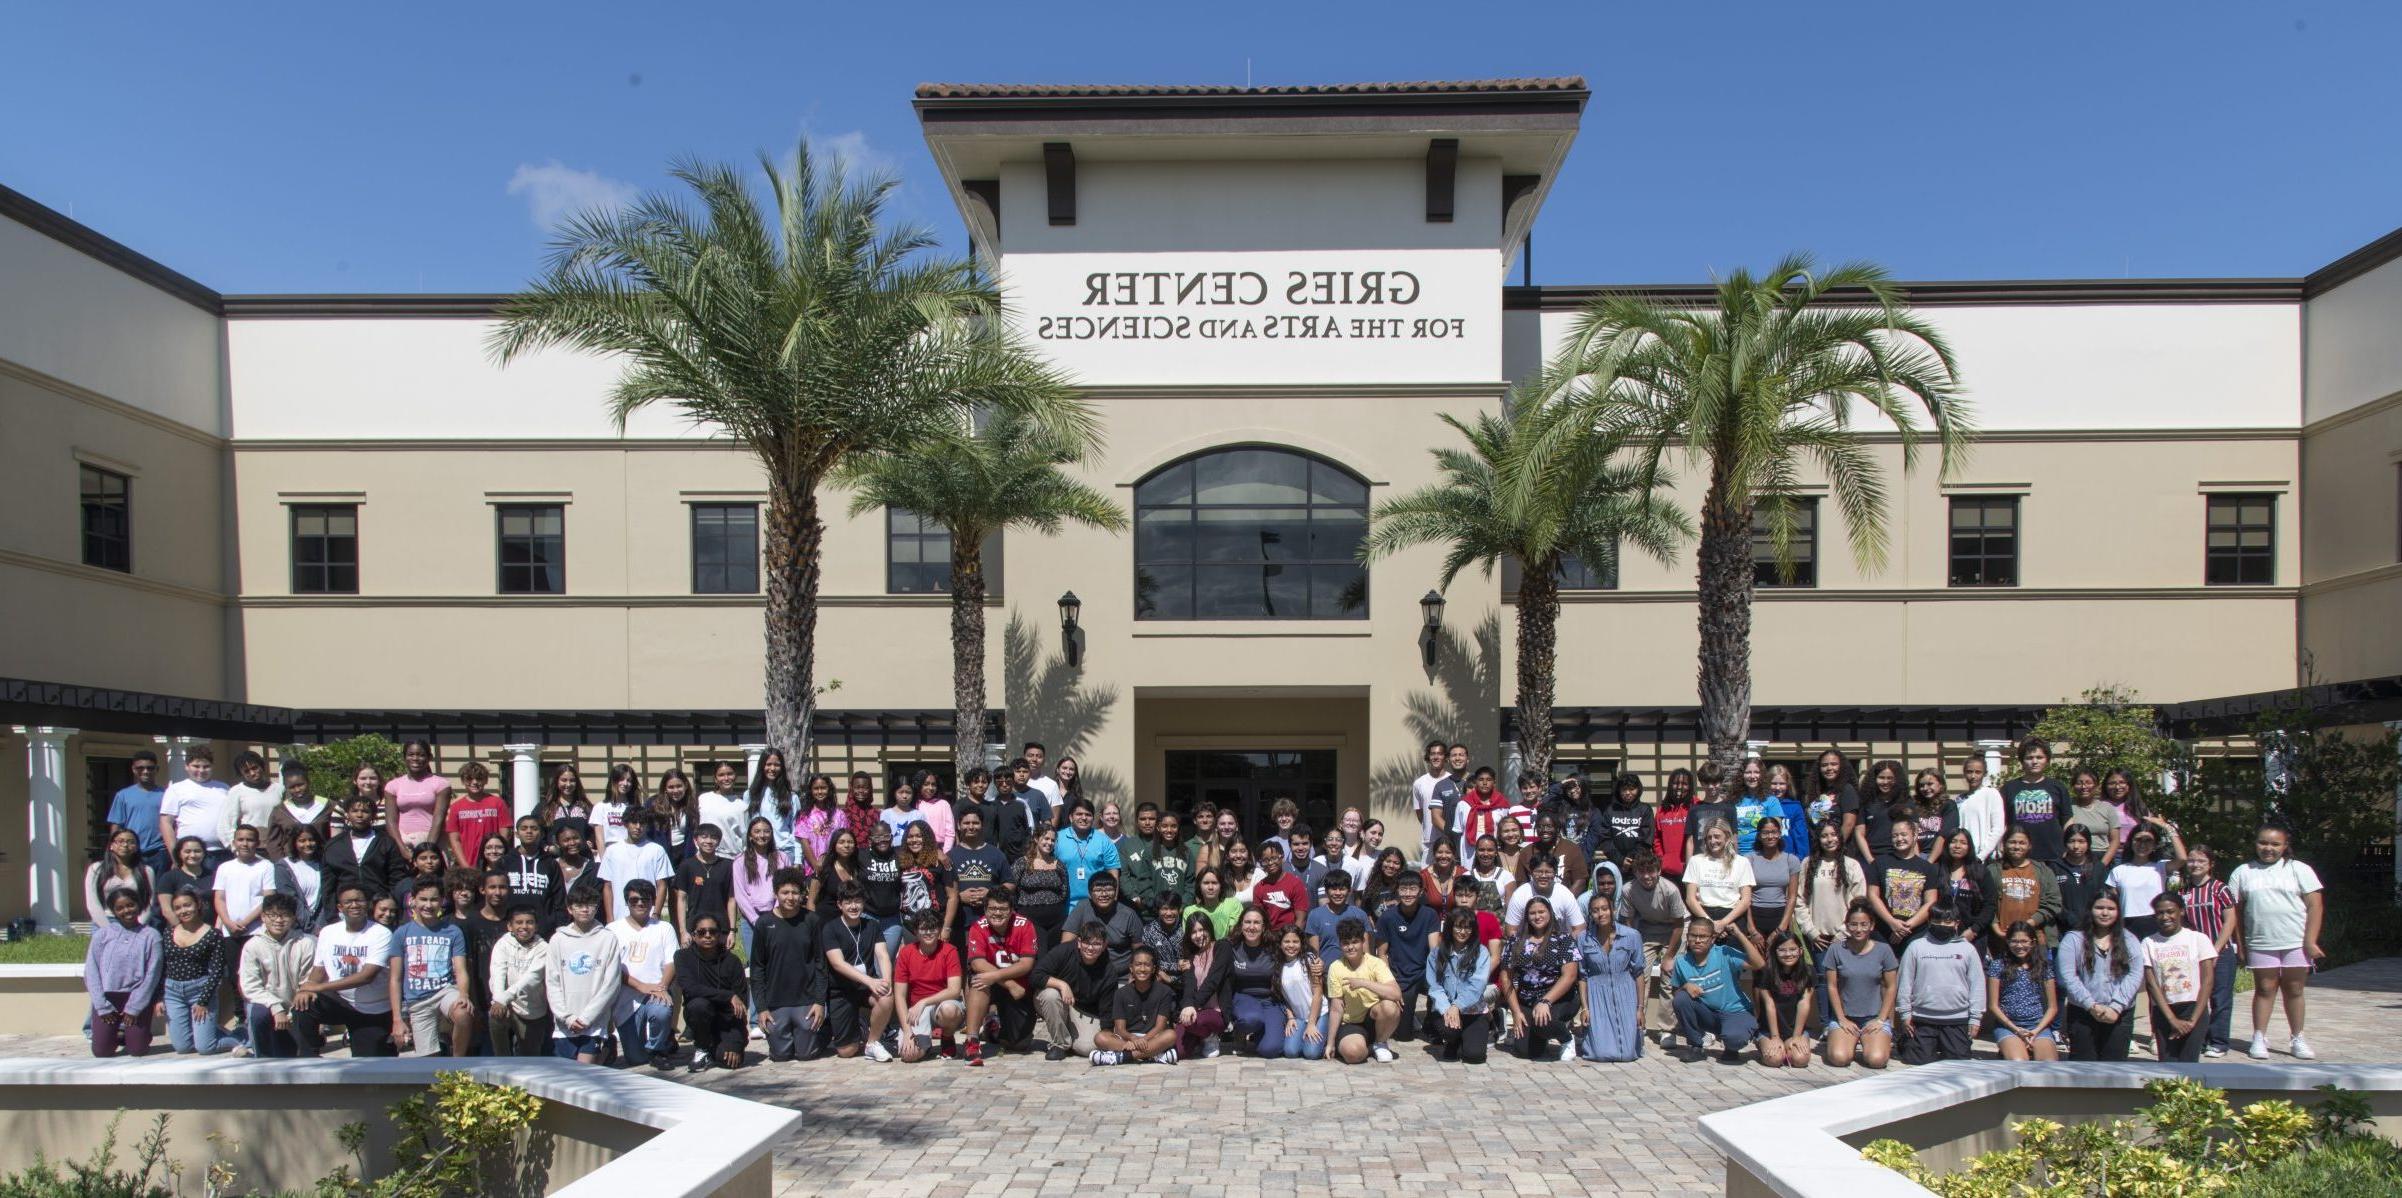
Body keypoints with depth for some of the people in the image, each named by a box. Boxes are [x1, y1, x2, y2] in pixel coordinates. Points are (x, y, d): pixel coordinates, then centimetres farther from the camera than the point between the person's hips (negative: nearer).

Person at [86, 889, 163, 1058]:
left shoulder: (151, 935, -2)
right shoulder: (102, 934, 3)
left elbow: (152, 974, -5)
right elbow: (91, 970, 1)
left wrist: (133, 1008, -10)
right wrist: (102, 1006, -7)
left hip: (138, 998, -1)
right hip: (107, 997, 1)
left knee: (137, 1050, -4)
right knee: (101, 1051, -4)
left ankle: (130, 1034, 29)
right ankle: (116, 1034, 28)